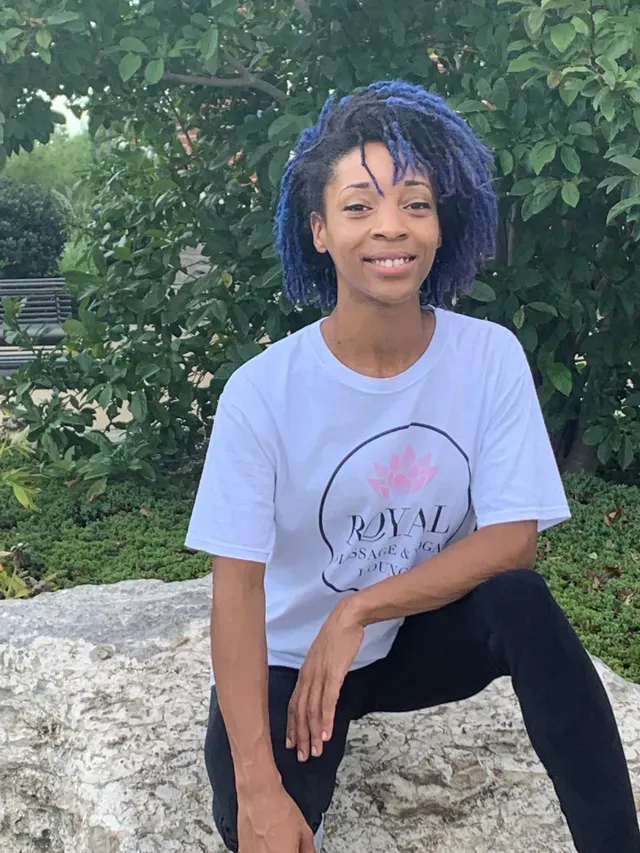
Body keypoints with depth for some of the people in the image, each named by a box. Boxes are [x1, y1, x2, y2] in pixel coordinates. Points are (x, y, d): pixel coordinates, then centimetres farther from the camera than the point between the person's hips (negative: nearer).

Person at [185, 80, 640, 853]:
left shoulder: (490, 357, -13)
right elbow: (237, 585, -20)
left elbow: (513, 537, -14)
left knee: (517, 598, -28)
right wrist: (258, 790, -26)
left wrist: (357, 610, -23)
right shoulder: (262, 391, -19)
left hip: (422, 636, 2)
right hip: (289, 655, -1)